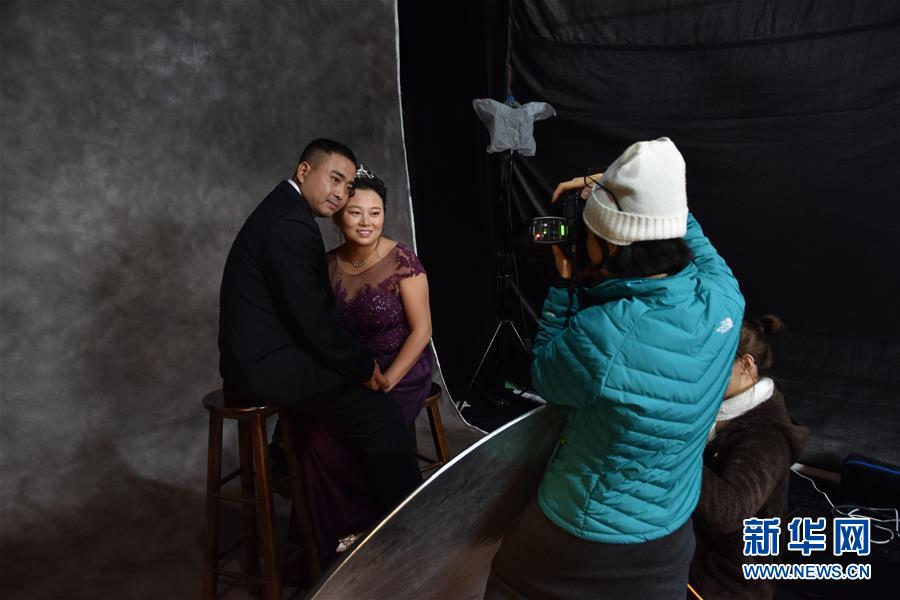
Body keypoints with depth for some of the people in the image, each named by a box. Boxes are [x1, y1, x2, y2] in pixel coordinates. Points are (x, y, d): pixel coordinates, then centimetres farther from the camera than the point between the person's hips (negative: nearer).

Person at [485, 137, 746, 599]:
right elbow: (681, 226, 3)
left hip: (582, 535, -4)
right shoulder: (724, 297, -20)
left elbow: (544, 378, -13)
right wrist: (614, 190, -4)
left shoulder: (602, 337, -37)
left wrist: (564, 284, -11)